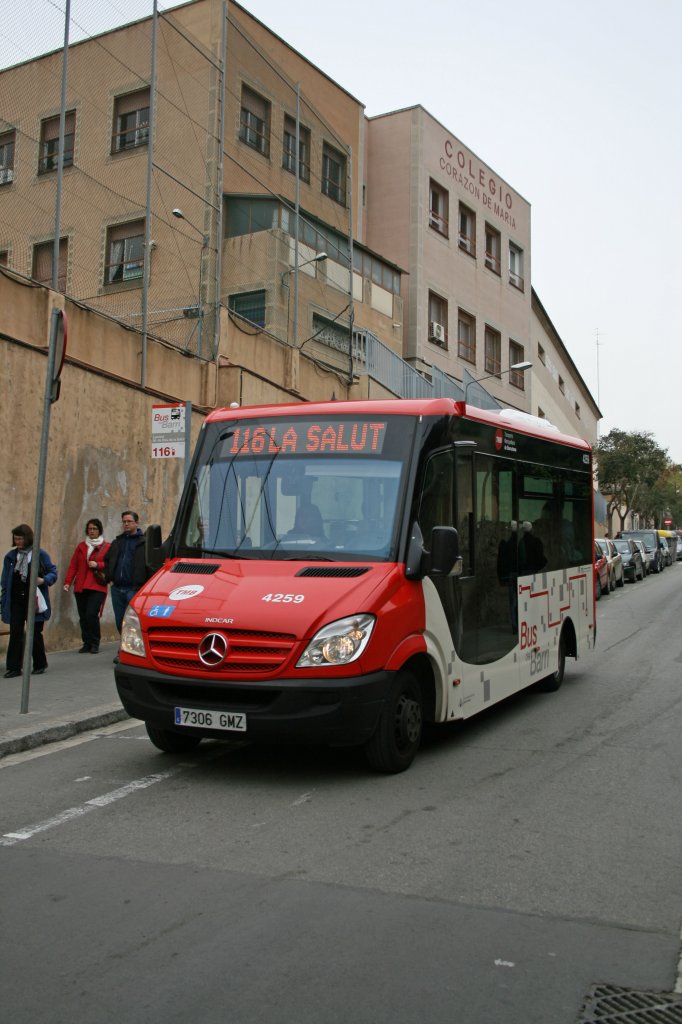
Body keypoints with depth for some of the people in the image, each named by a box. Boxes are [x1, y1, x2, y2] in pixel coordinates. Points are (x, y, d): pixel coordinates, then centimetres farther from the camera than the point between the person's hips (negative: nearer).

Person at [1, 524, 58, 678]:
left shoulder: (40, 554, -3)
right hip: (16, 601, 3)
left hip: (34, 601, -2)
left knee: (35, 633, 6)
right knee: (15, 633, 0)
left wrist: (44, 580, -20)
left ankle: (40, 665, 21)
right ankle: (13, 667, 7)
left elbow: (53, 572, 0)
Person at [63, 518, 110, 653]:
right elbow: (73, 565, 10)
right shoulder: (81, 546, 14)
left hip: (97, 587, -4)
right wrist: (68, 582, 1)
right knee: (83, 617, 4)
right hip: (80, 587, 4)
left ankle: (94, 644, -2)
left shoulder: (106, 547, 4)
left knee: (92, 614, -16)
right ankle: (87, 643, 14)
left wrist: (97, 565, -13)